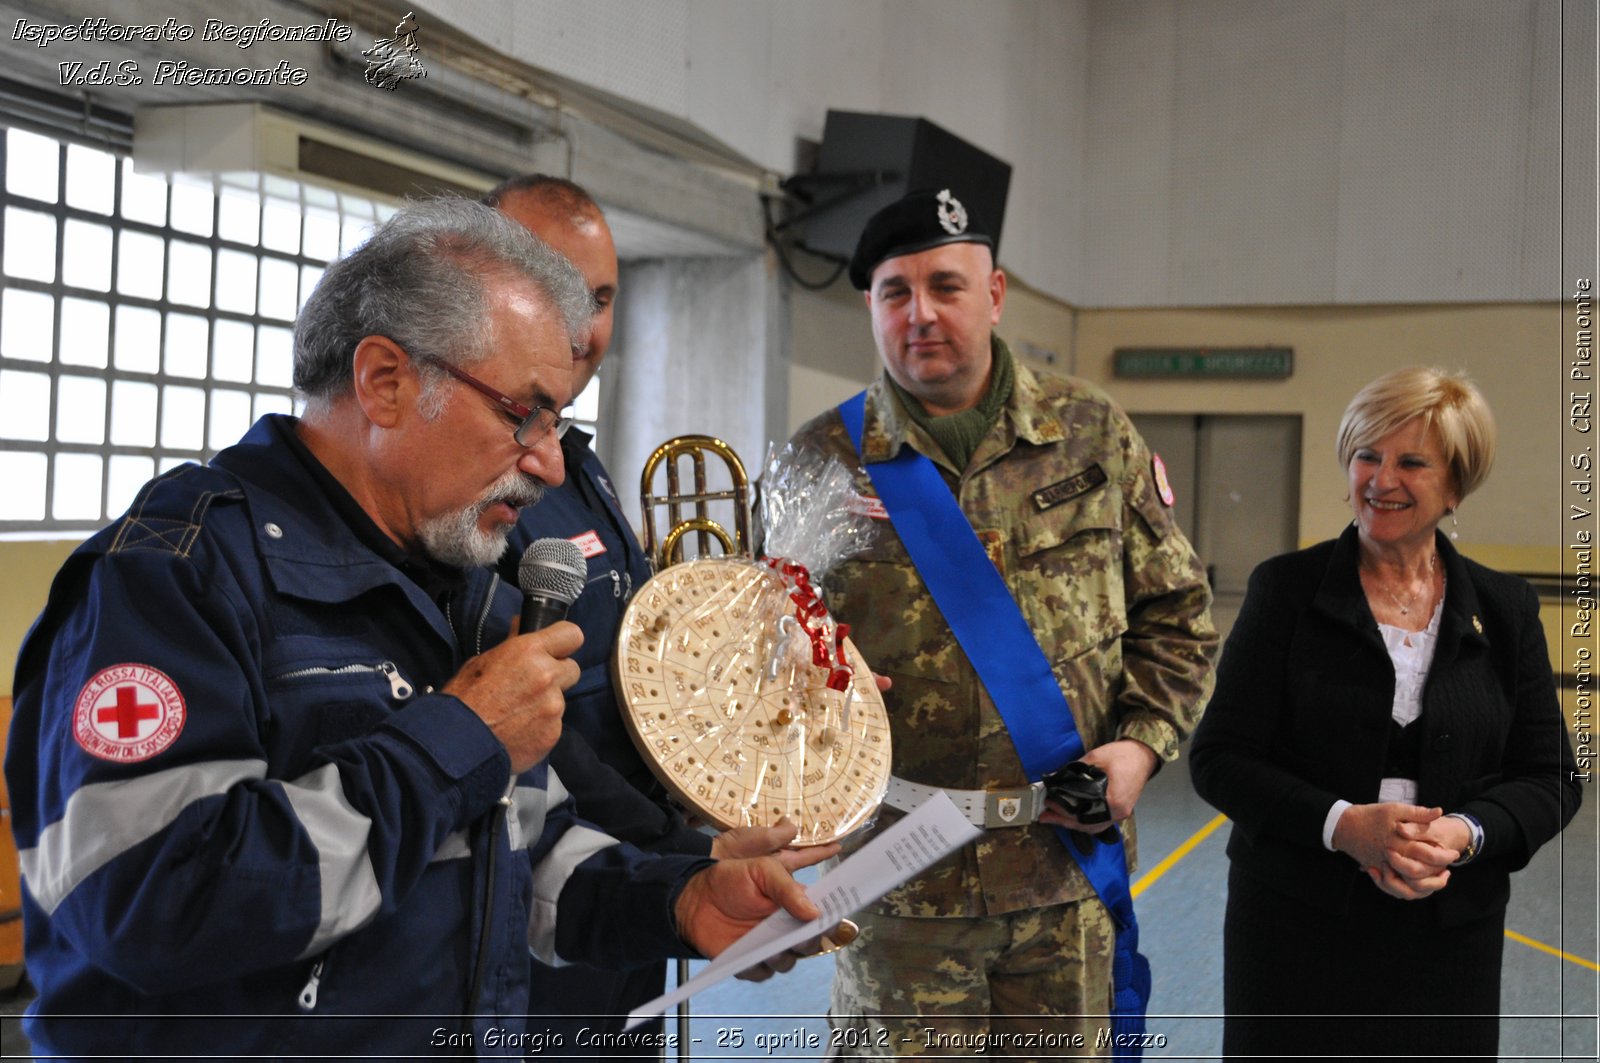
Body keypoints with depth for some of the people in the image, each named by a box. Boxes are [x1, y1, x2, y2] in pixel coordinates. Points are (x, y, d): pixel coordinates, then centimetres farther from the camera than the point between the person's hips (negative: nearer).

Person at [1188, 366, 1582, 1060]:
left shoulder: (1506, 610, 4)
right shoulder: (1285, 588, -3)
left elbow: (1551, 778, 5)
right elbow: (1219, 758, -6)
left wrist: (1465, 833, -15)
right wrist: (1341, 823, -20)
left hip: (1449, 934, 2)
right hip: (1294, 925, -2)